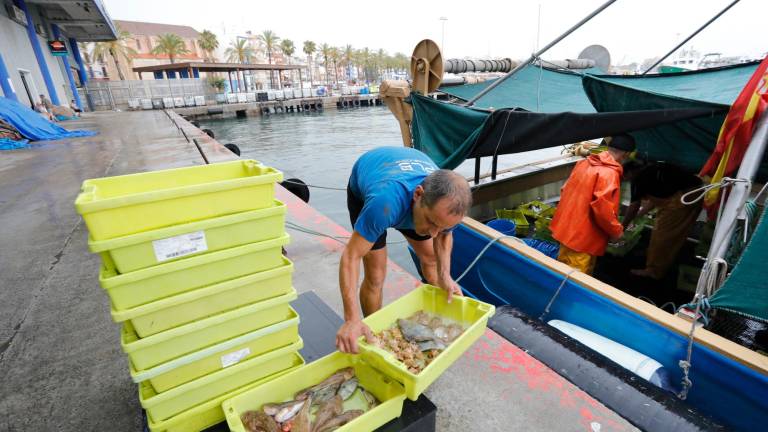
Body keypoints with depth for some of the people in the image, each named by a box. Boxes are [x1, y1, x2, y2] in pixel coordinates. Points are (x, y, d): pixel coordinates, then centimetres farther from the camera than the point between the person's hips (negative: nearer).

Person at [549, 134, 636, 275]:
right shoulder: (609, 173, -19)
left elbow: (565, 190, 14)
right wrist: (616, 231, -8)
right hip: (582, 237, -9)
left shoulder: (584, 163, 7)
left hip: (568, 229, 9)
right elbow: (602, 208, -25)